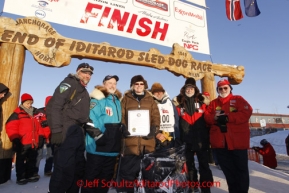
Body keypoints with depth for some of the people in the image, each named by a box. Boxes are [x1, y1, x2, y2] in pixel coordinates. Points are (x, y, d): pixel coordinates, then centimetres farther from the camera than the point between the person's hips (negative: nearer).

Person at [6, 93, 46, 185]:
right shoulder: (17, 113, -7)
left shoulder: (35, 113, 11)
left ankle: (30, 175, 29)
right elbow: (11, 127, -14)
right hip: (22, 143, -6)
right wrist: (15, 139, -19)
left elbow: (39, 126, 15)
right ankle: (20, 177, 21)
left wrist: (41, 136, 8)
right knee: (21, 161, 8)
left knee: (32, 160, 16)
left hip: (33, 143, 6)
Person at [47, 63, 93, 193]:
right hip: (67, 132, -9)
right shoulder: (69, 83, -3)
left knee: (78, 169, 14)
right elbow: (54, 106, -16)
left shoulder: (84, 92, 23)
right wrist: (56, 131, -22)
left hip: (78, 133, 9)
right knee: (64, 170, -8)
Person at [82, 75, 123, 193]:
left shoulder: (117, 101, 14)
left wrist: (119, 137, 18)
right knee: (91, 176, 6)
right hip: (98, 147, -7)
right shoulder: (97, 99, -9)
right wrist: (98, 135, -20)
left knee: (106, 176, 19)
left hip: (112, 148, 7)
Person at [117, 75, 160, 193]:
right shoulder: (126, 99, 11)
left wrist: (154, 129, -8)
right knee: (127, 170, 3)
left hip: (147, 140, 2)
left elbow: (156, 116, 8)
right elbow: (121, 116, 5)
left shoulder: (150, 100, 14)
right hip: (130, 140, -1)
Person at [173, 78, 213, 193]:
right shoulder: (179, 103, 3)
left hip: (201, 139, -1)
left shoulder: (202, 102, 3)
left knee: (204, 164, 5)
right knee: (189, 164, 15)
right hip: (186, 140, 2)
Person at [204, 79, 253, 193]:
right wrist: (216, 117, -14)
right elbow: (207, 117, 8)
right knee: (228, 169, 13)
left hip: (237, 140, -3)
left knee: (241, 169, 7)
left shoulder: (238, 99, 6)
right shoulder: (213, 103, 16)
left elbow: (246, 113, -10)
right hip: (220, 141, 3)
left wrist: (227, 117, -18)